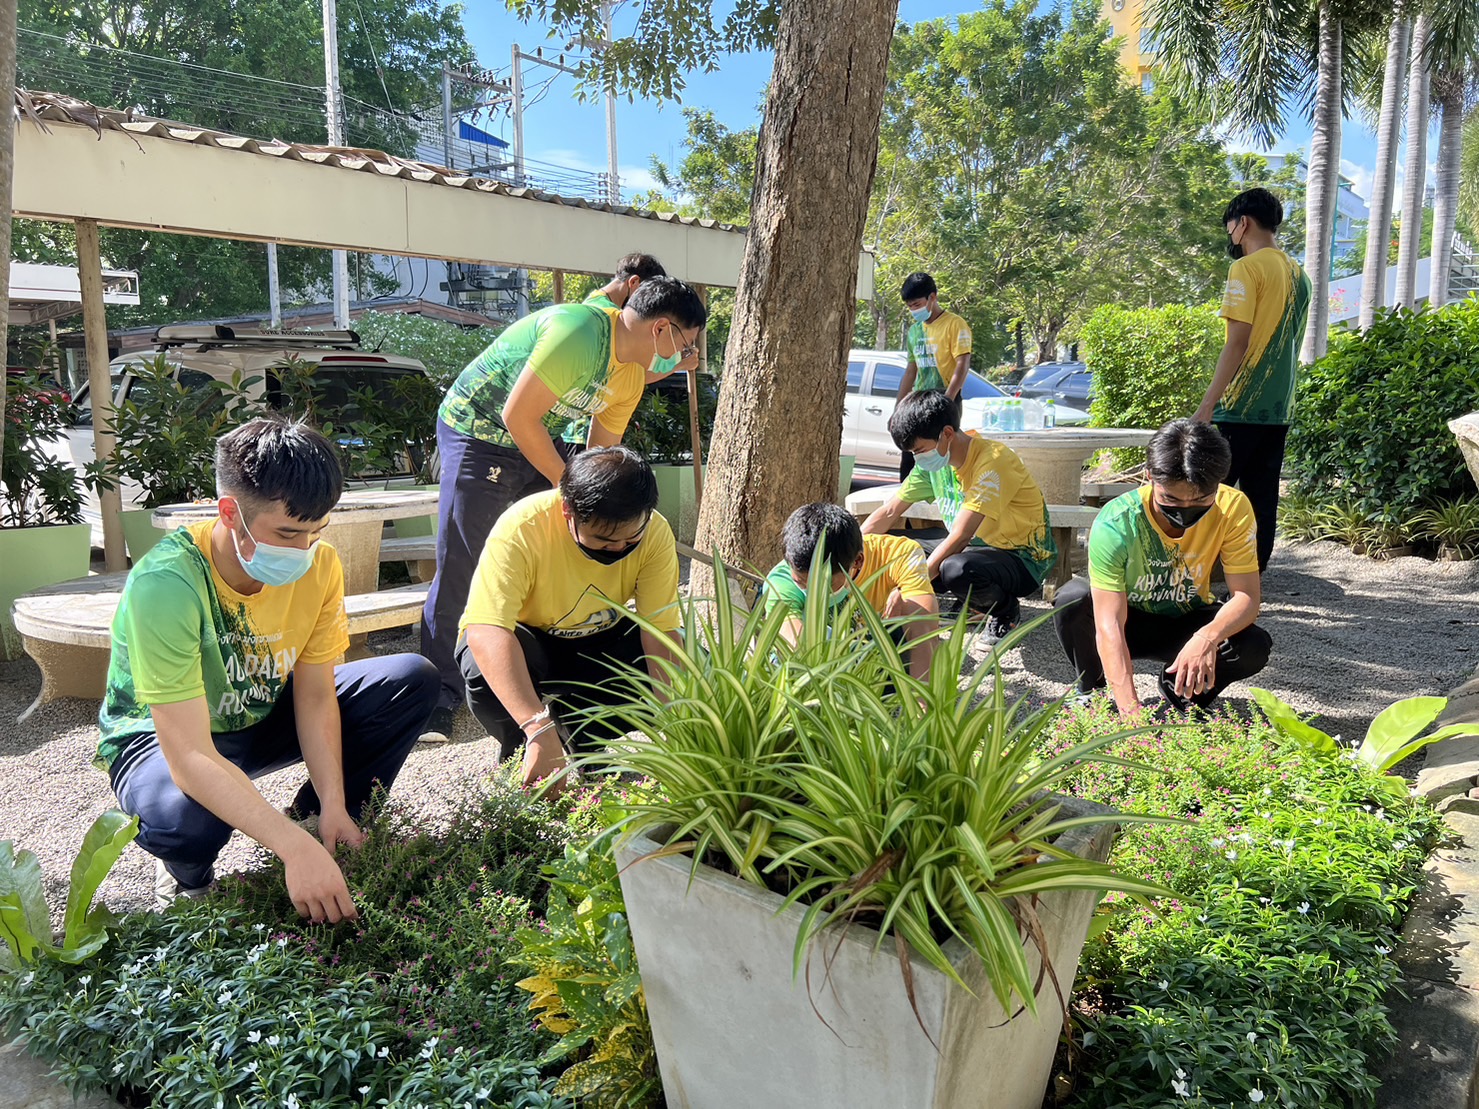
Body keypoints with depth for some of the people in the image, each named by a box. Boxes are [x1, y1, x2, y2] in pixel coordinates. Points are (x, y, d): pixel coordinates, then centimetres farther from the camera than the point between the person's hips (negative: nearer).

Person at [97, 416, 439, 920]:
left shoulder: (319, 565, -19)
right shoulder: (166, 585, -36)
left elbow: (314, 695, -11)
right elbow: (190, 756, -40)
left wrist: (334, 808, -23)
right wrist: (296, 849, -48)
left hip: (264, 715, 5)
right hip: (161, 736, -5)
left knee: (413, 680, -13)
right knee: (185, 817, -41)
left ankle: (320, 820, 4)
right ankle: (188, 874, -1)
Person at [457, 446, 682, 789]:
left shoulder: (655, 533, -22)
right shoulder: (522, 527, -34)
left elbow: (661, 629, -24)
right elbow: (484, 632, -44)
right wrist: (539, 729, -54)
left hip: (601, 641, 3)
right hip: (521, 641, -3)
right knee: (486, 670, -37)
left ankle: (583, 746, 4)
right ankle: (517, 756, -3)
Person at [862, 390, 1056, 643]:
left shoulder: (993, 460, -26)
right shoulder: (933, 461, -2)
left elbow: (961, 536, -30)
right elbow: (889, 513, 1)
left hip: (1022, 559, -7)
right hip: (974, 547, 8)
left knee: (956, 569, -38)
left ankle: (1006, 612, -5)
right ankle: (968, 602, 11)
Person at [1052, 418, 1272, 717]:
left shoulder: (1233, 509, -23)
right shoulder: (1116, 523, -32)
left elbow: (1246, 596, -24)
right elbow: (1109, 625, -36)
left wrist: (1208, 636, -47)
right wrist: (1130, 710, -47)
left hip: (1187, 621, 3)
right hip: (1129, 620, -2)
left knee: (1255, 647, -27)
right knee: (1072, 599, -34)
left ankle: (1180, 695, 4)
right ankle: (1095, 695, -5)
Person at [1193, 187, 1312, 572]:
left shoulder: (1247, 268, -10)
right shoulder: (1298, 274, 14)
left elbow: (1238, 341, -17)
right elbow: (1289, 342, 19)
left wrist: (1207, 405, -17)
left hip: (1240, 406, -8)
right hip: (1279, 407, 8)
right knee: (1262, 496, 9)